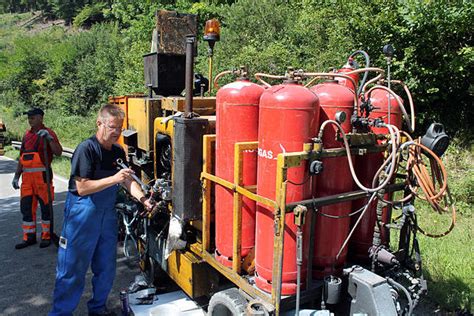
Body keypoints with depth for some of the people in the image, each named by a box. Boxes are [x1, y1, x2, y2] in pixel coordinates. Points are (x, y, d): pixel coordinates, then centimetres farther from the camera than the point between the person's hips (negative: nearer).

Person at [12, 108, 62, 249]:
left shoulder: (47, 133, -2)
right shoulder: (27, 135, 17)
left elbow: (58, 152, -15)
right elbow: (22, 157, 21)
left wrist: (49, 138, -25)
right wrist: (16, 176, 19)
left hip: (42, 175, -7)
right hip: (27, 176, 7)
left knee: (45, 206, 2)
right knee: (26, 207, 10)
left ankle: (47, 236, 14)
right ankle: (29, 237, 21)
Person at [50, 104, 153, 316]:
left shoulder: (118, 151, 7)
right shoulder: (86, 149, -14)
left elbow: (128, 181, 6)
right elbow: (82, 188, -20)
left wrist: (142, 199, -10)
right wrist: (113, 179, -26)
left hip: (108, 214, 7)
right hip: (82, 216, -7)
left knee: (106, 267, 15)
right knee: (73, 269, 1)